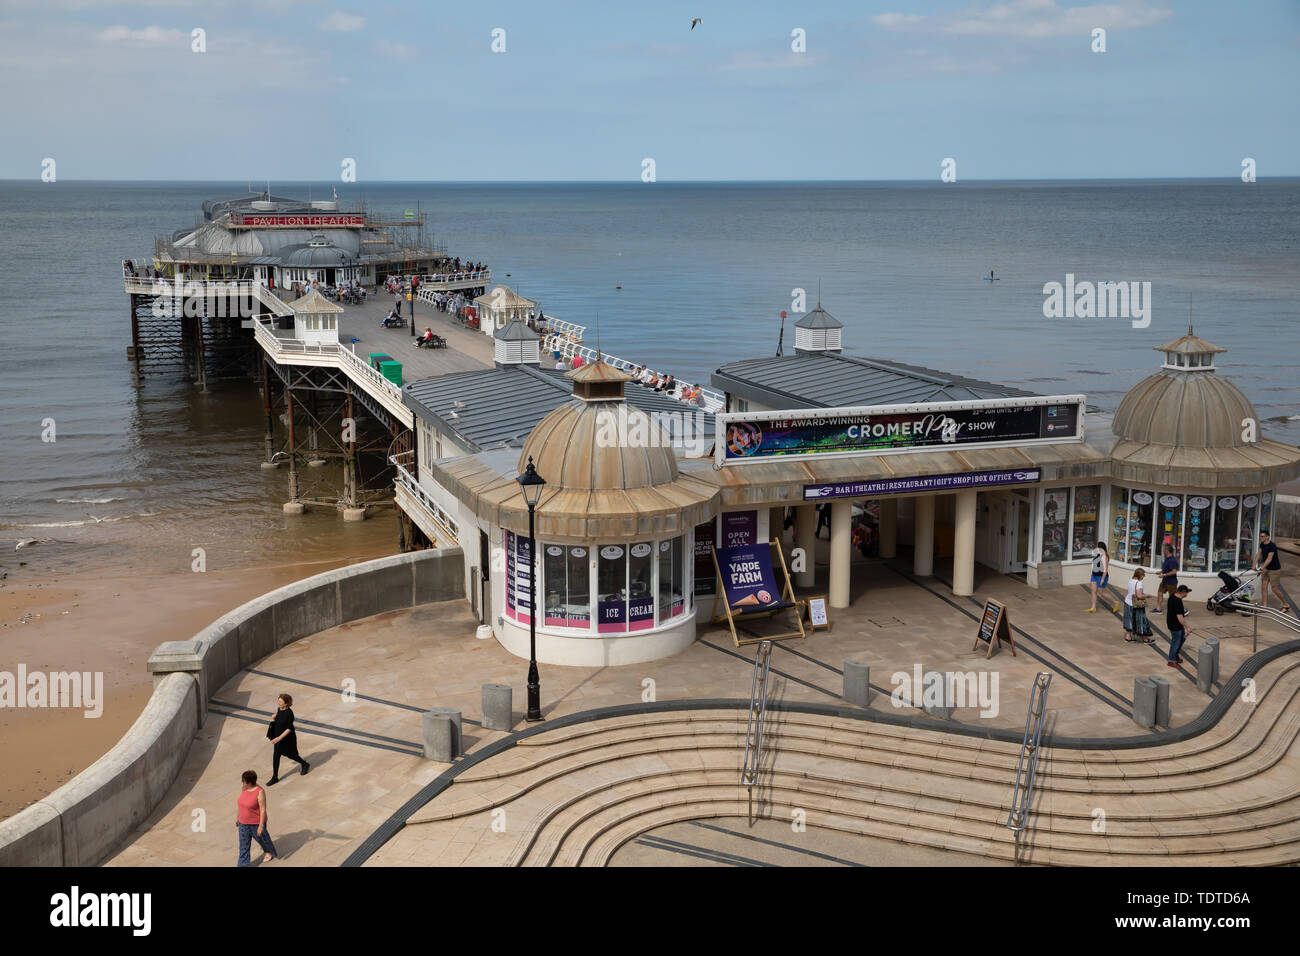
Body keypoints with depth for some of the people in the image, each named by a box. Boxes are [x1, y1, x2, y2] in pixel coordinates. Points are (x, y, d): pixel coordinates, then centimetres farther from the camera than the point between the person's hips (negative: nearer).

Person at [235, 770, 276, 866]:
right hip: (244, 822, 5)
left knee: (262, 838, 19)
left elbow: (263, 810, -22)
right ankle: (243, 865, 17)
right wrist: (237, 818, 13)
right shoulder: (244, 789, -6)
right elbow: (240, 804, 7)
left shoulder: (260, 792, -26)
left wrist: (261, 826, -21)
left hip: (256, 823, -5)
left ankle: (270, 852, 47)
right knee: (243, 845, 9)